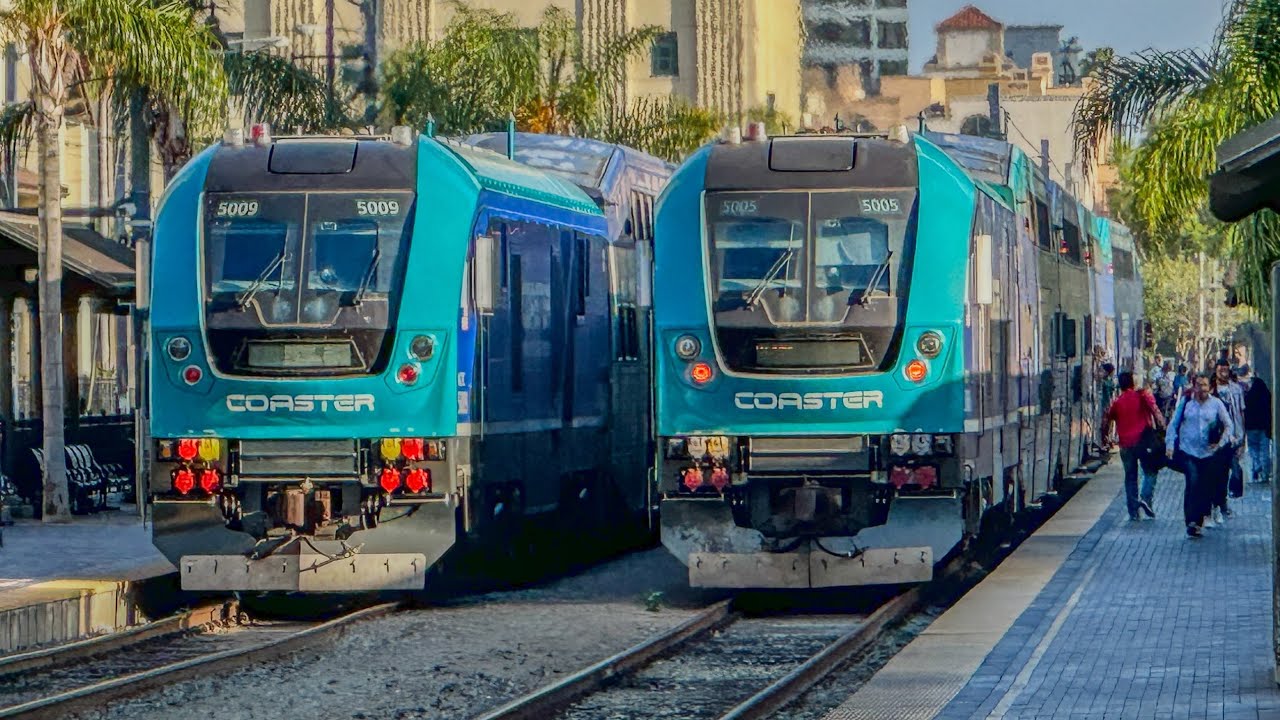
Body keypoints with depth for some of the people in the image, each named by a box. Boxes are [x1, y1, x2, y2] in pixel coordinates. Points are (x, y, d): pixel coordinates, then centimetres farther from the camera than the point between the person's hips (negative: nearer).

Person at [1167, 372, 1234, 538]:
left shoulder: (1216, 404, 1)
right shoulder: (1185, 402, 1)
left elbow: (1228, 425, 9)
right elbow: (1173, 424, 6)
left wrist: (1220, 443, -2)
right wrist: (1169, 445, -2)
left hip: (1208, 453, 2)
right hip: (1188, 451, -2)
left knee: (1205, 487, 5)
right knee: (1193, 482, -19)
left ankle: (1198, 522, 17)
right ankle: (1191, 521, -18)